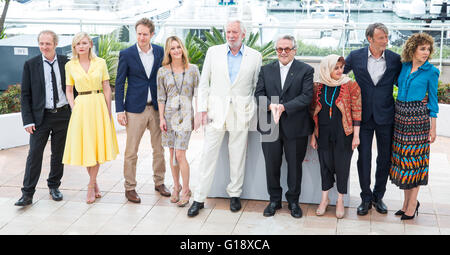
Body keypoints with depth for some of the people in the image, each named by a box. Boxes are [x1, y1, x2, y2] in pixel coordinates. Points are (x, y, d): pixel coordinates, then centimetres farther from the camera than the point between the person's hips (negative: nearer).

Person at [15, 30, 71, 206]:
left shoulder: (66, 63, 2)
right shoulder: (31, 65, -1)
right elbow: (25, 95, -1)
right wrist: (28, 120, -8)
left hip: (63, 115, 2)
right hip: (41, 117, -1)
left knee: (58, 154, 11)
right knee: (34, 154, -4)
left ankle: (54, 186, 27)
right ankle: (27, 194, 1)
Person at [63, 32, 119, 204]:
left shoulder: (100, 62, 2)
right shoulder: (70, 65, 4)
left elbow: (107, 88, 3)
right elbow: (68, 91, 9)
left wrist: (108, 112, -2)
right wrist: (73, 108, -4)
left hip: (99, 107, -1)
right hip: (81, 107, 1)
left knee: (96, 145, 1)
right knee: (84, 146, 3)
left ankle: (91, 186, 11)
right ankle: (95, 184, 22)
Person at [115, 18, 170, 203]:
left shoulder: (160, 52, 4)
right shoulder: (126, 54, -4)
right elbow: (119, 83, -2)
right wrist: (119, 110, -7)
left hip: (156, 108, 3)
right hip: (135, 109, -3)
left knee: (159, 149, 12)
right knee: (131, 152, 2)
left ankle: (159, 182, 28)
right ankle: (129, 187, 14)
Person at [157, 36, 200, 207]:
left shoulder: (192, 69, 2)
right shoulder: (163, 71, 4)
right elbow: (161, 97, 6)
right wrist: (161, 118, 0)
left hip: (185, 113, -2)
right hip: (169, 113, 2)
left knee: (180, 154, -9)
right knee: (172, 153, 8)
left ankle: (186, 190, 4)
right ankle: (176, 186, 23)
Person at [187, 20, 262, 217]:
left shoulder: (255, 57, 3)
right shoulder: (213, 52, 4)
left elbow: (257, 86, 8)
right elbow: (204, 83, 6)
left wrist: (253, 111, 2)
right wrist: (203, 109, 1)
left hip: (241, 112, 0)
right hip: (216, 110, 0)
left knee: (237, 155, 8)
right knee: (208, 154, 0)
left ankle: (234, 194, 23)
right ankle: (199, 198, 7)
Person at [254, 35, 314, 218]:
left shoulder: (306, 70, -1)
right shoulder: (266, 70, 9)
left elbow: (307, 96, -10)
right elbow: (259, 93, 3)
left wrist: (284, 107, -20)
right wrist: (270, 106, -18)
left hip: (295, 126, -2)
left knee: (295, 165, 8)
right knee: (272, 165, 9)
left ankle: (293, 201, 24)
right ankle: (274, 200, 25)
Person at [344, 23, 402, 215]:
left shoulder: (395, 59, -1)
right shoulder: (355, 56, -2)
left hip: (385, 115, 1)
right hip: (363, 115, -1)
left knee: (385, 158, 9)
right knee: (363, 157, 4)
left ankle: (378, 196, 27)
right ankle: (366, 198, 19)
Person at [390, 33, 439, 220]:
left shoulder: (431, 71, -5)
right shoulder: (404, 66, 7)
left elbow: (433, 99, -2)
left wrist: (433, 127, -3)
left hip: (418, 117, -5)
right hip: (400, 115, 5)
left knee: (414, 159, -1)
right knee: (402, 158, 9)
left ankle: (412, 204, 9)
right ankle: (407, 202, 21)